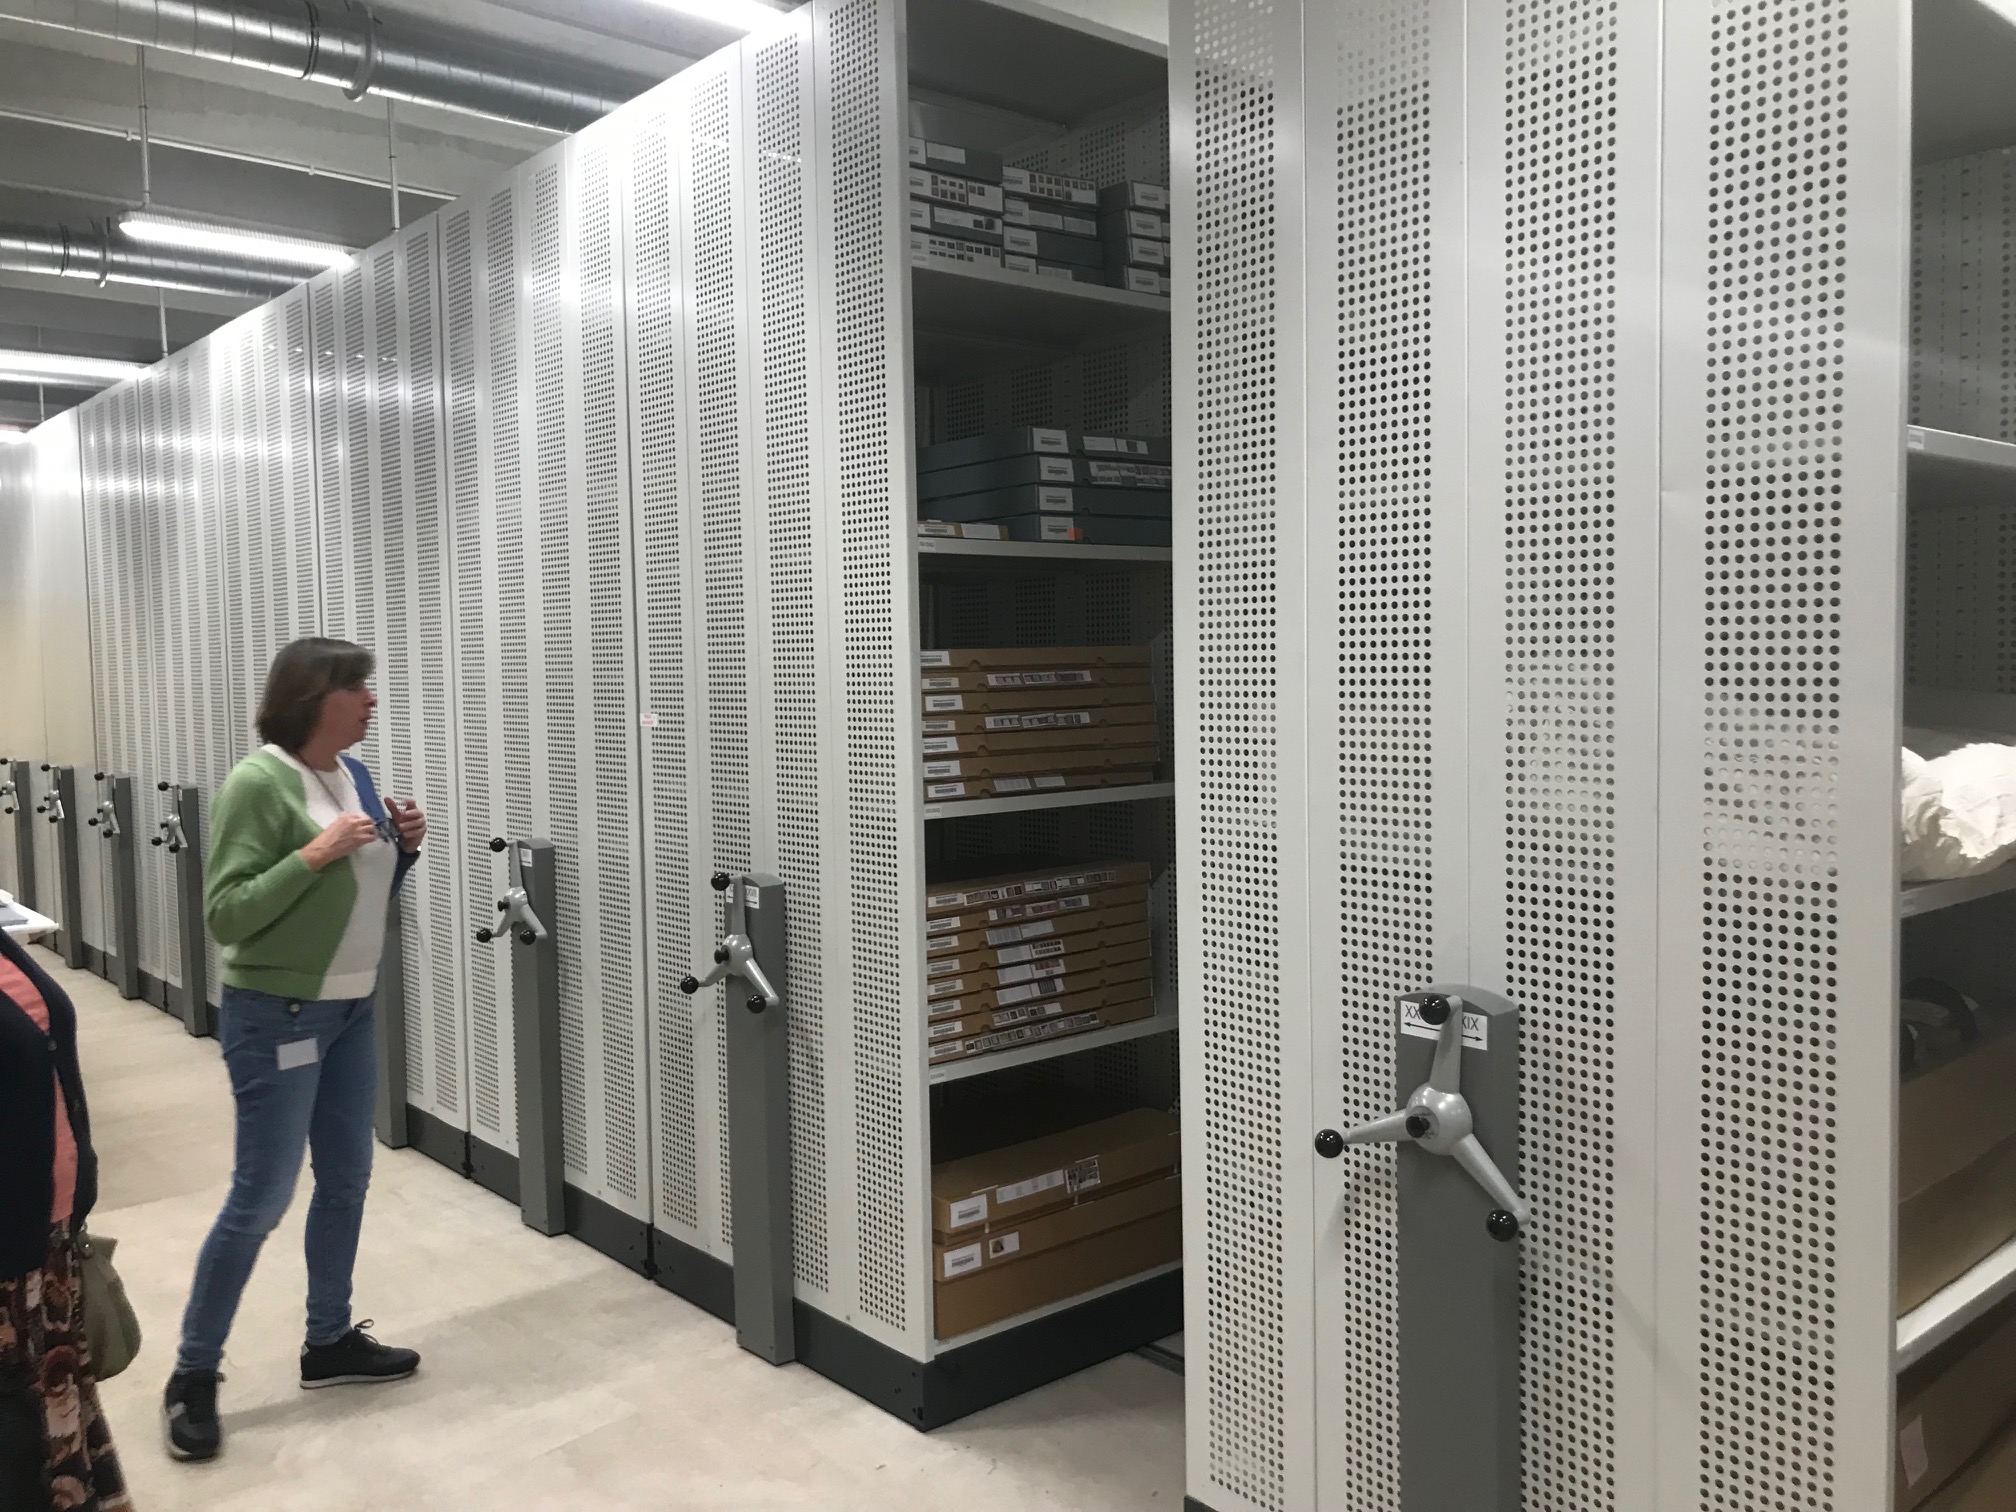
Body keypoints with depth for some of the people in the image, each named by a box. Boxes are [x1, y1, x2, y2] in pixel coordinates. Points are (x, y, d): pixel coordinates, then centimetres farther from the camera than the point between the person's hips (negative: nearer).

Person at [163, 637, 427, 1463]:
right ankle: (193, 1374, 16)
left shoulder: (355, 774, 5)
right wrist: (314, 854, -28)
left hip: (352, 1008, 8)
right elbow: (224, 916, -20)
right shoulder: (257, 783, -18)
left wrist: (403, 846, -4)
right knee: (261, 1199, -1)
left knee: (346, 1180, 15)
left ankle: (330, 1341, 30)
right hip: (276, 1015, -8)